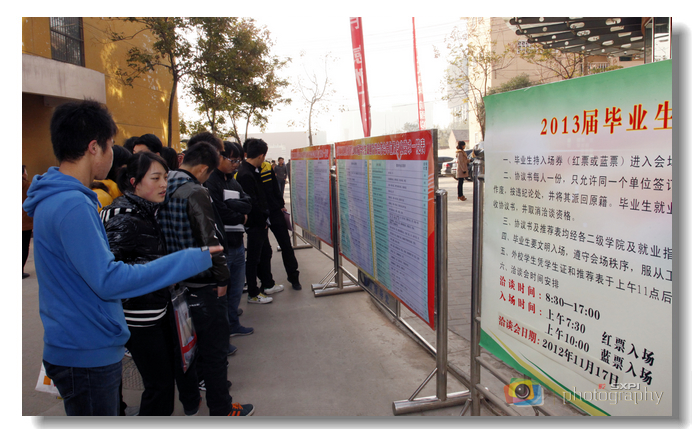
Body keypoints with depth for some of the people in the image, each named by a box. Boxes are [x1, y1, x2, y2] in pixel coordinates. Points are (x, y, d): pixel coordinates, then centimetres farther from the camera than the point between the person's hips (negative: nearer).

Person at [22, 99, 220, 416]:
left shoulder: (53, 199, 8)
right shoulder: (72, 206, -24)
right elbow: (108, 281, -27)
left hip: (76, 349, 10)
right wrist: (193, 260, -26)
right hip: (88, 354, -10)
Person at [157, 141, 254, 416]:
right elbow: (209, 240, -24)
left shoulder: (165, 190, 5)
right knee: (214, 346, 4)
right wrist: (222, 278, -13)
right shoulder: (195, 193, -20)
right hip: (203, 285, -8)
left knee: (193, 339, 26)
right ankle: (221, 409, 16)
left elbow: (165, 235, 13)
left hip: (177, 280, 8)